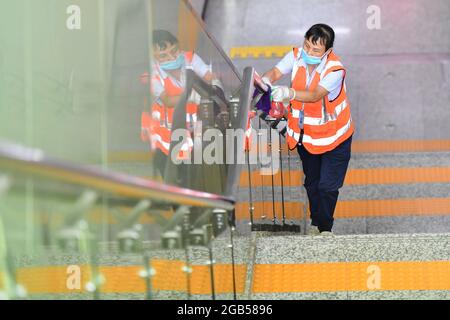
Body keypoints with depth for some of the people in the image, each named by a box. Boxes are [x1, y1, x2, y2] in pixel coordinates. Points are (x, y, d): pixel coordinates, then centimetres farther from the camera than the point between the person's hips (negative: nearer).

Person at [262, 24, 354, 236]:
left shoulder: (335, 70, -29)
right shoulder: (296, 56, -13)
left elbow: (315, 95, -41)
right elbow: (276, 72, -20)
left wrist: (289, 93, -57)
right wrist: (266, 80, -43)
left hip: (333, 136, -5)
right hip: (305, 134, 5)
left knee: (327, 186, 0)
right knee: (311, 182, 20)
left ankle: (325, 228, 21)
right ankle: (315, 222, 39)